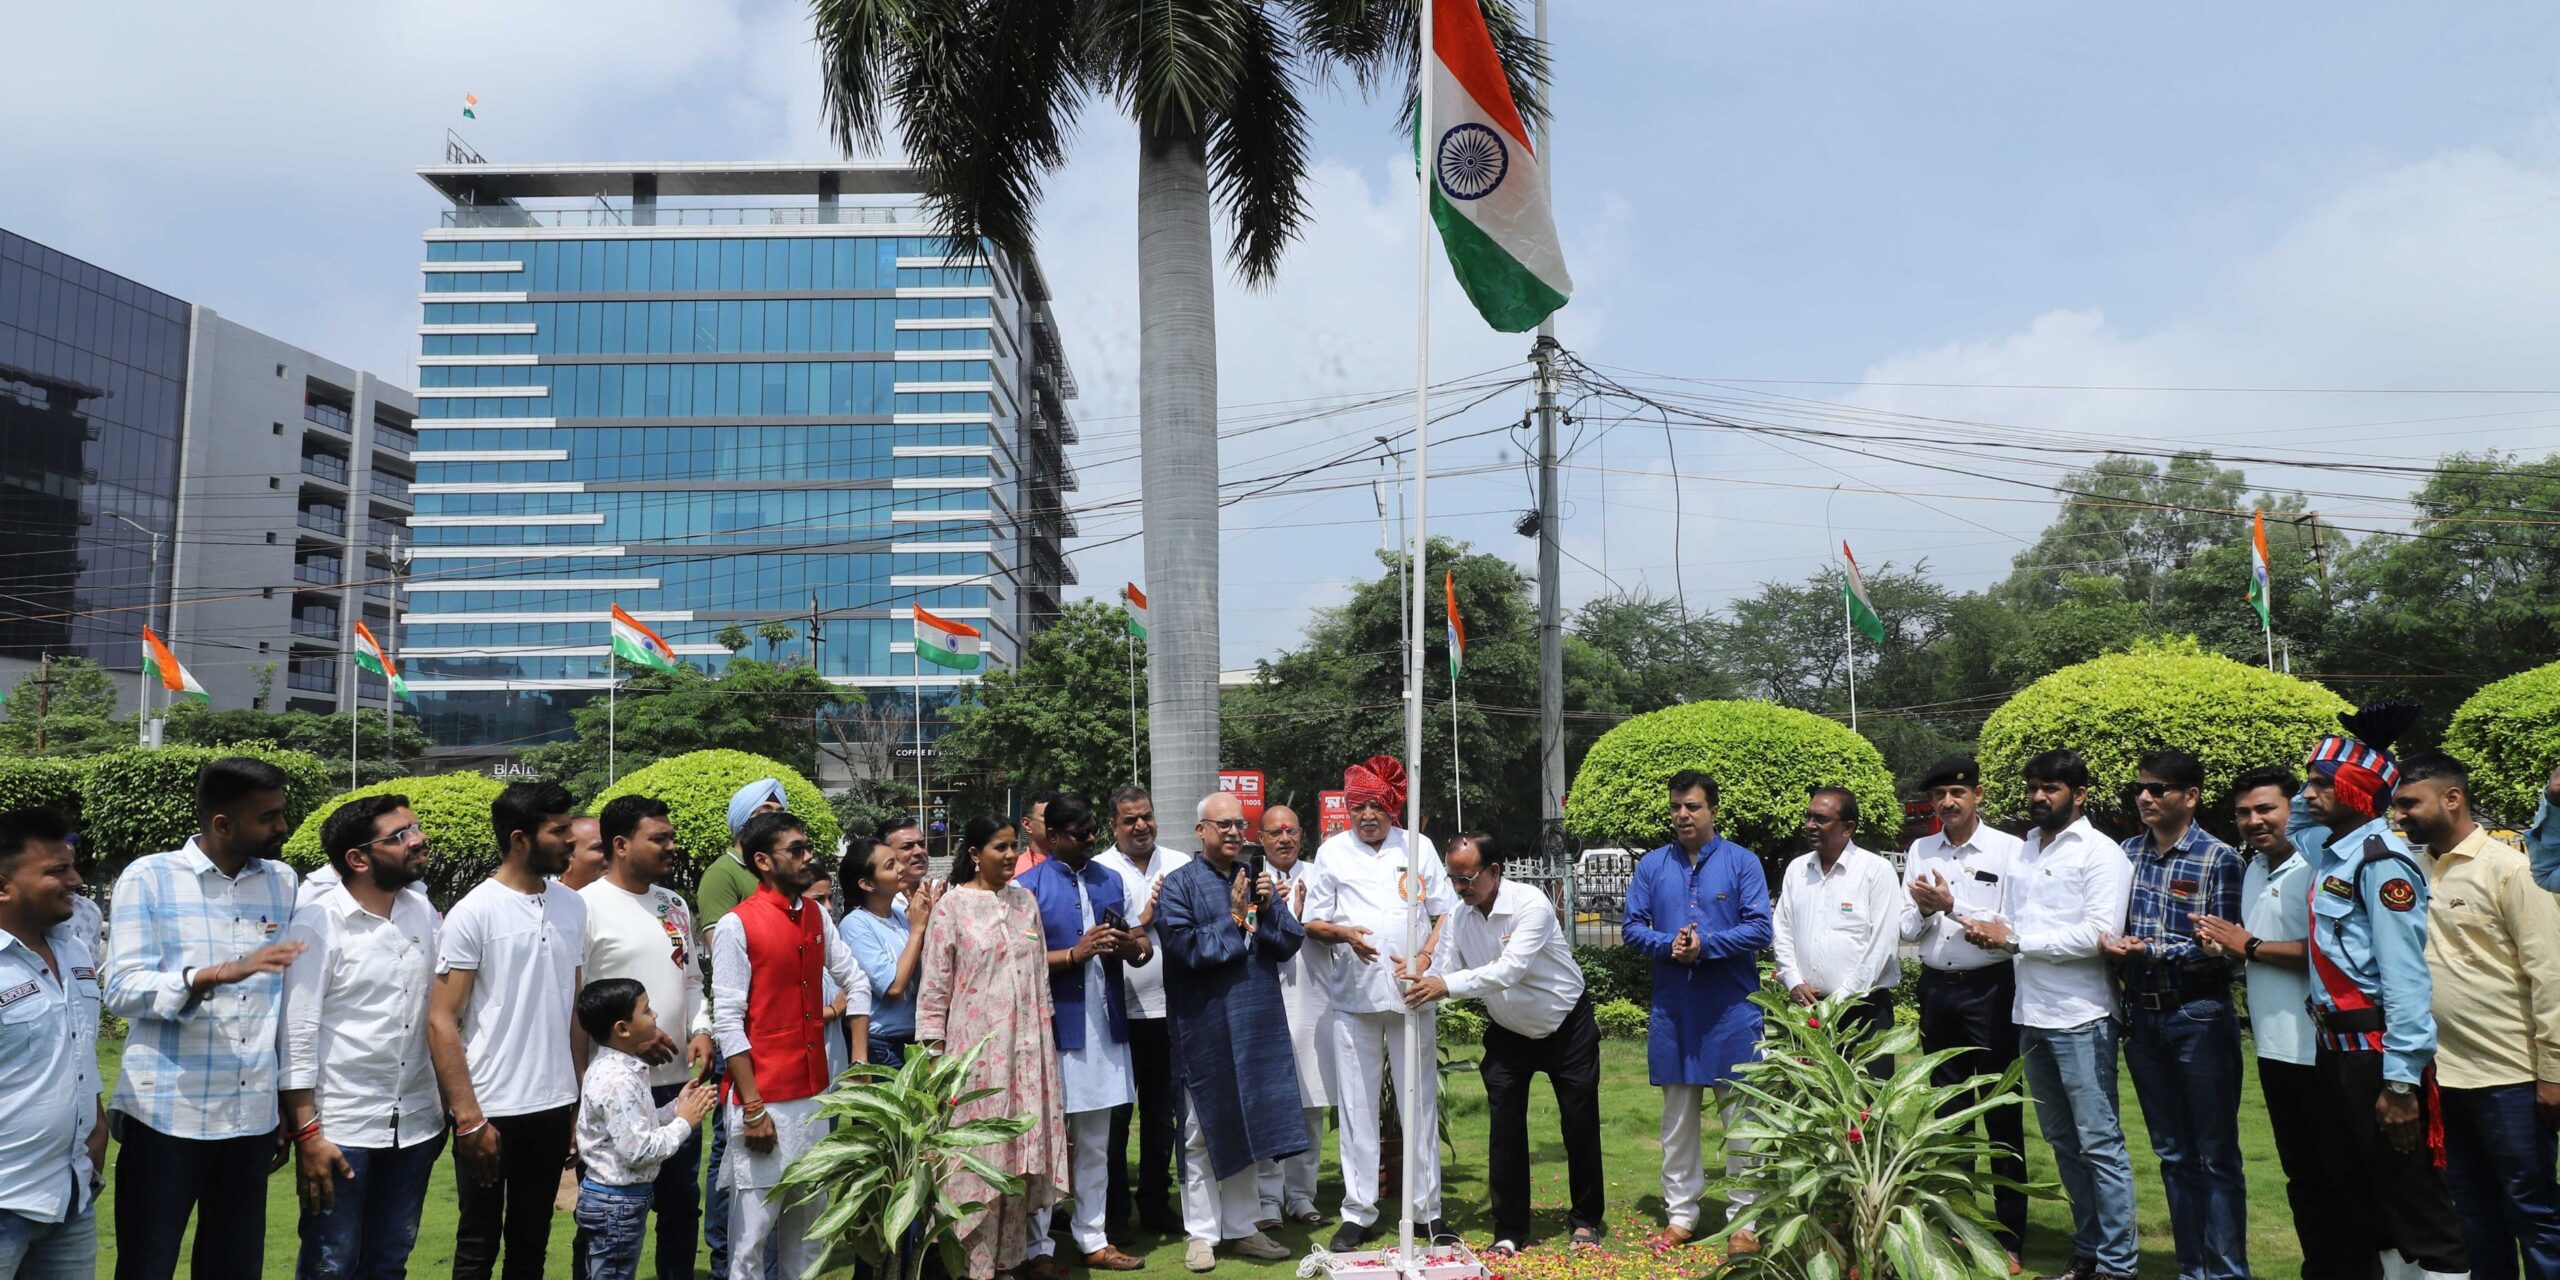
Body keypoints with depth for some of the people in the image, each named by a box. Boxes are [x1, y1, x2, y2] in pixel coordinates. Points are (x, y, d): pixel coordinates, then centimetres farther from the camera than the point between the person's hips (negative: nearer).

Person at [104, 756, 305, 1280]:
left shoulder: (283, 882, 8)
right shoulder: (149, 878, -3)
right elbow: (121, 990, -11)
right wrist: (220, 973, -27)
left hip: (252, 1116, 4)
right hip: (166, 1114, -3)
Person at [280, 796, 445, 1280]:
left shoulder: (423, 913, 4)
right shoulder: (318, 923, -11)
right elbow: (296, 1034, -12)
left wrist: (452, 1105, 8)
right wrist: (307, 1133, -15)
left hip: (416, 1123, 5)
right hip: (341, 1127, -5)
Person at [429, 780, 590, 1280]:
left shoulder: (573, 907, 5)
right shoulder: (474, 913, -10)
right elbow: (441, 1020, -11)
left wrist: (582, 1102, 7)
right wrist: (469, 1119, -15)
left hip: (553, 1107, 4)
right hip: (489, 1111, -4)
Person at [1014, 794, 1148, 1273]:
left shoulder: (1109, 882, 11)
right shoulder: (1027, 887, -5)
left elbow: (1143, 950, 14)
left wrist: (1130, 945, -8)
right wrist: (1076, 953, -22)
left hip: (1105, 1029, 5)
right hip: (1053, 1030, -5)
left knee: (1095, 1145, 13)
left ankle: (1091, 1238, 23)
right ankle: (1038, 1246, 14)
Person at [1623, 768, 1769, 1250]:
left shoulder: (1742, 862, -2)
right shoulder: (1652, 865, 6)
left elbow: (1760, 929, -8)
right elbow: (1632, 927, 5)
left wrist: (1705, 946, -18)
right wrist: (1667, 944, -14)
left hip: (1732, 1011, -3)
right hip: (1673, 1011, 3)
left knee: (1740, 1116, 3)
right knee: (1677, 1117, 11)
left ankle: (1746, 1219, 14)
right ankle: (1680, 1213, 21)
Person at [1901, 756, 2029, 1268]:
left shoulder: (2009, 849, -8)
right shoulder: (1919, 851, 6)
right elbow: (1907, 931, 6)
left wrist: (1952, 906, -19)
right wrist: (1924, 911, -14)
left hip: (1989, 990, -5)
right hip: (1937, 989, 5)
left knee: (2002, 1114, 4)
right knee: (1947, 1111, 15)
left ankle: (2009, 1235, 15)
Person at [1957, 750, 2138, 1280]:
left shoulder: (2100, 853, -7)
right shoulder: (2024, 851, 15)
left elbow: (2100, 933, -17)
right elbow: (2011, 925, 17)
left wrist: (2015, 940, -16)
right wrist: (1988, 930, -6)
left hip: (2080, 1018, -7)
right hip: (2031, 1015, 7)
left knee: (2099, 1142, -3)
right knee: (2063, 1141, 14)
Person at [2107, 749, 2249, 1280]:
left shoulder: (2220, 859, -7)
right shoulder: (2128, 853, 7)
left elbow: (2222, 947, -12)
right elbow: (2114, 928, 11)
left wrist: (2151, 951, -19)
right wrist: (2112, 945, -10)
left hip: (2199, 1016, -5)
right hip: (2141, 1015, 5)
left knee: (2216, 1154, 3)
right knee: (2173, 1153, 13)